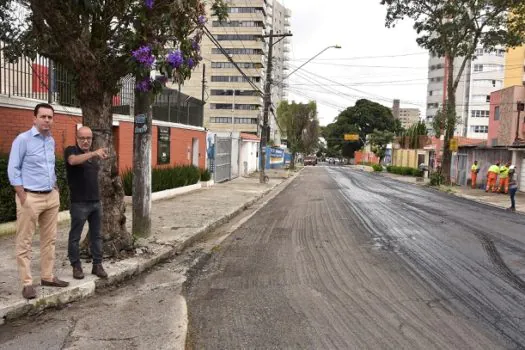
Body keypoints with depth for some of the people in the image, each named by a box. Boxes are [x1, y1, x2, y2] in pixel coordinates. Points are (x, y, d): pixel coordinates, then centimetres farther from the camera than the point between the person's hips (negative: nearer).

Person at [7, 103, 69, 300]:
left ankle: (47, 277, 21)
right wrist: (23, 197, -14)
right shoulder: (23, 139, -9)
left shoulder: (51, 141, 10)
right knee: (24, 242, 0)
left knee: (49, 239, 11)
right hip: (30, 197, -7)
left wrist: (56, 191, 13)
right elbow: (13, 170, -10)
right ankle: (27, 283, 6)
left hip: (51, 197, 7)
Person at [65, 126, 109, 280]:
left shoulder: (93, 156, 14)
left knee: (96, 235, 10)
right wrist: (94, 153, -41)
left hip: (96, 202, 6)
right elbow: (73, 161, -32)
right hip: (79, 203, -6)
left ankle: (97, 265, 17)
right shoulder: (71, 150, -6)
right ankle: (76, 266, 15)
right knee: (75, 236, 4)